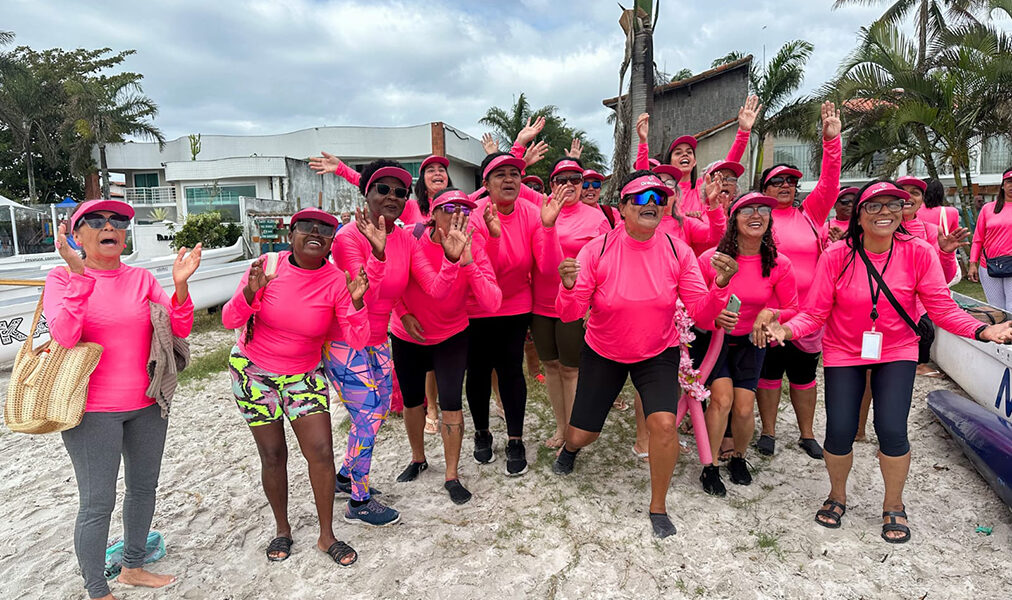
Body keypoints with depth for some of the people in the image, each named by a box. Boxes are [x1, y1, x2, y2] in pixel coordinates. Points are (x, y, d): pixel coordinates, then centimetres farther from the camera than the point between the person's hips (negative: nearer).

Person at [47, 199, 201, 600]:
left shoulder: (141, 278, 3)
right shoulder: (62, 278, -5)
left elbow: (181, 329, -4)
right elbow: (63, 335, -22)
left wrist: (180, 285, -20)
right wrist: (80, 275, -28)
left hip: (147, 403, 5)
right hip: (93, 410, -4)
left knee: (144, 487, 17)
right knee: (98, 504, 2)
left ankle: (133, 567, 38)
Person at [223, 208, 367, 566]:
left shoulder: (336, 282, -14)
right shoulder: (267, 267, -15)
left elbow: (357, 341, -19)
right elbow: (229, 320, -15)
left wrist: (356, 302, -36)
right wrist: (251, 292, -34)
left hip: (304, 375, 1)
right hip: (253, 372, -1)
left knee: (321, 451, -5)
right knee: (273, 455, 7)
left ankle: (327, 536, 15)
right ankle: (282, 530, 30)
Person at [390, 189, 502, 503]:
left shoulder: (474, 252, -19)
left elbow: (492, 304, -32)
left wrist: (467, 263, -41)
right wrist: (403, 313, -19)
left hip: (452, 336, -1)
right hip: (408, 336, 1)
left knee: (451, 402, -8)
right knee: (411, 400, 14)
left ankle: (452, 476, 11)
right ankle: (418, 459, 41)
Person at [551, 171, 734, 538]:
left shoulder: (678, 252, -13)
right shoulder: (597, 250, -18)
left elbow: (702, 313, -14)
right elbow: (570, 314, -19)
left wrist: (720, 286, -33)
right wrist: (569, 288, -40)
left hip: (658, 353, 1)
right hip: (603, 353, 0)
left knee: (664, 423, -22)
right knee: (582, 435, 6)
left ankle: (658, 507, 7)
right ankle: (570, 447, 50)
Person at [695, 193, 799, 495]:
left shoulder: (779, 265, -9)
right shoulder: (711, 258, -15)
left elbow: (793, 309, 1)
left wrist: (771, 313, -21)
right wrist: (715, 318, -27)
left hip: (749, 342, 2)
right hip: (712, 338, -2)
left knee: (744, 408, -5)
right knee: (722, 397, -19)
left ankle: (738, 458, 27)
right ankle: (710, 467, 1)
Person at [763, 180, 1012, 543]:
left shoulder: (919, 253, -12)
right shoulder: (836, 257, -15)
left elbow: (941, 308, -11)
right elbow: (814, 314, -15)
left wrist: (982, 330, -27)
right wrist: (788, 330, -34)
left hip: (897, 352, 1)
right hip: (844, 353, 0)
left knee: (892, 430, -10)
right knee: (839, 432, -5)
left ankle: (893, 506, 21)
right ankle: (837, 496, 28)